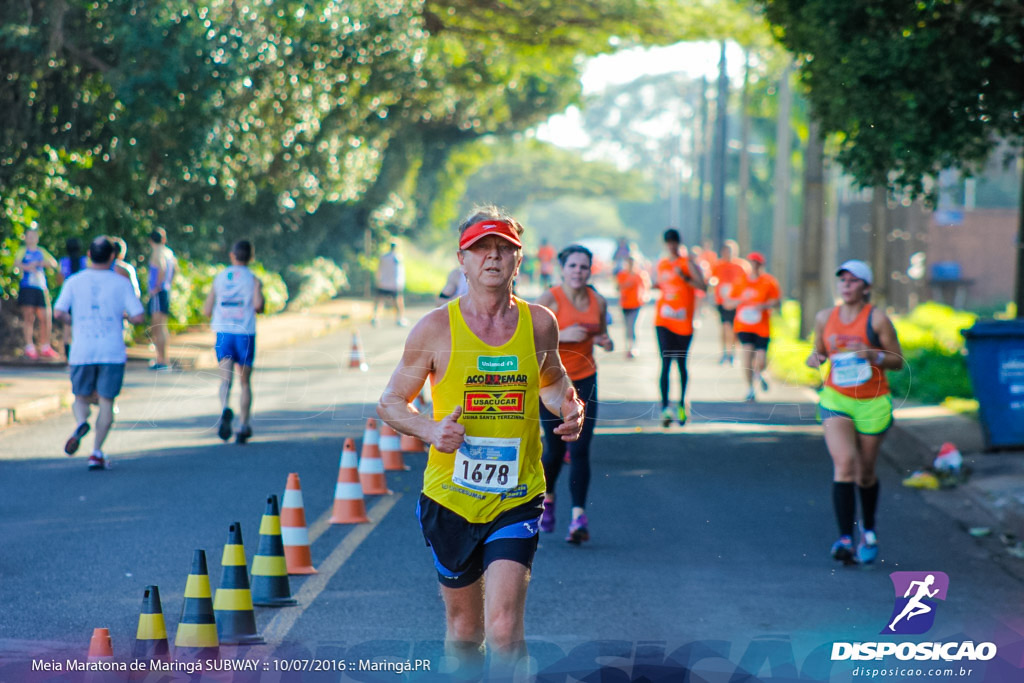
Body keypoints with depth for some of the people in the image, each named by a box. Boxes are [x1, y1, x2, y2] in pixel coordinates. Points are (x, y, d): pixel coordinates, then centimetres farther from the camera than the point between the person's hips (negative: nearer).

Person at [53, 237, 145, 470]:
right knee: (106, 401, 6)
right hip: (112, 352, -1)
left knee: (81, 398, 14)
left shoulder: (74, 282, 2)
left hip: (81, 352, 1)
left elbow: (59, 312, -6)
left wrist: (73, 321, 14)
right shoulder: (121, 283, -1)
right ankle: (97, 452, -2)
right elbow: (139, 317, -7)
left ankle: (81, 423, -19)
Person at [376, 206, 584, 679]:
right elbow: (390, 403, 3)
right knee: (464, 630, 13)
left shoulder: (539, 323, 1)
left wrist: (568, 408, 0)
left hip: (516, 500, 0)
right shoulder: (436, 329, -5)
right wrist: (431, 430, -18)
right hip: (450, 498, 0)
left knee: (503, 631, -16)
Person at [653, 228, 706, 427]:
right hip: (663, 319, 2)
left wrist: (685, 277, -24)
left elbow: (702, 285, -12)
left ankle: (682, 405, 26)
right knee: (666, 362, -11)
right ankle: (665, 407, -18)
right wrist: (655, 286, 7)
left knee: (681, 363, 9)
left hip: (683, 320, -2)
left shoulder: (687, 263, -3)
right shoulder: (662, 264, 12)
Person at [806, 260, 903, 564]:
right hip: (835, 399, 1)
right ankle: (845, 538, -23)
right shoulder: (825, 318, 4)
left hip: (873, 403, -1)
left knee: (865, 473, 9)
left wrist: (873, 355, -21)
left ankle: (868, 532, 35)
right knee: (844, 463, -18)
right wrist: (814, 357, -5)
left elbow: (898, 361, -3)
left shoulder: (877, 319, -6)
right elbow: (819, 351, 18)